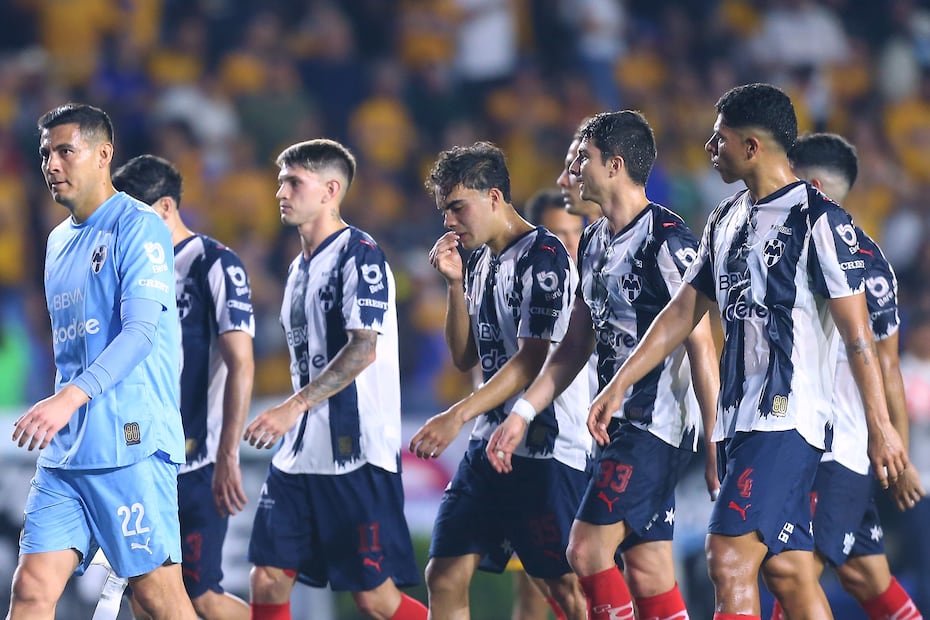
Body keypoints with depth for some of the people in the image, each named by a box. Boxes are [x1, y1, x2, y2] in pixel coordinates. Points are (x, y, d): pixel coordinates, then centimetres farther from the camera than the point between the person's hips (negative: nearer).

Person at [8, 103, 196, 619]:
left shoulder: (138, 227, -7)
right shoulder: (59, 241, 19)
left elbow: (140, 331, -19)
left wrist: (70, 397, -31)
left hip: (131, 446, -7)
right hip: (65, 451, 7)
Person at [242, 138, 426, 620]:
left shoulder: (359, 255, -9)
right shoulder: (300, 266, 18)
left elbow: (363, 349, -20)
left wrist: (294, 407, -25)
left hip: (356, 453, -8)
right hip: (300, 454, 8)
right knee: (268, 577, 0)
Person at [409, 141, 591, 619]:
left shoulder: (543, 256, -11)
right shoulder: (481, 262, 15)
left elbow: (533, 360, -17)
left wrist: (457, 417, -22)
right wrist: (455, 284, 4)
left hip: (545, 449, -9)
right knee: (445, 577, 3)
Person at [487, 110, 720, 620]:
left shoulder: (666, 238, -13)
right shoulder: (593, 241, 15)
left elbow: (701, 346, -16)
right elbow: (576, 346, 21)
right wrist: (522, 414, 13)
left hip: (657, 423, -9)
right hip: (620, 425, 9)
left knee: (587, 549, -15)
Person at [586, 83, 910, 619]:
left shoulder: (820, 220, -9)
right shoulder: (727, 221, 15)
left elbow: (857, 332, -11)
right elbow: (683, 313, 21)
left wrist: (881, 427, -13)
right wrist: (618, 387, 17)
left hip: (788, 420, -8)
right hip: (737, 420, 8)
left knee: (729, 558, -17)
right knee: (792, 570, 6)